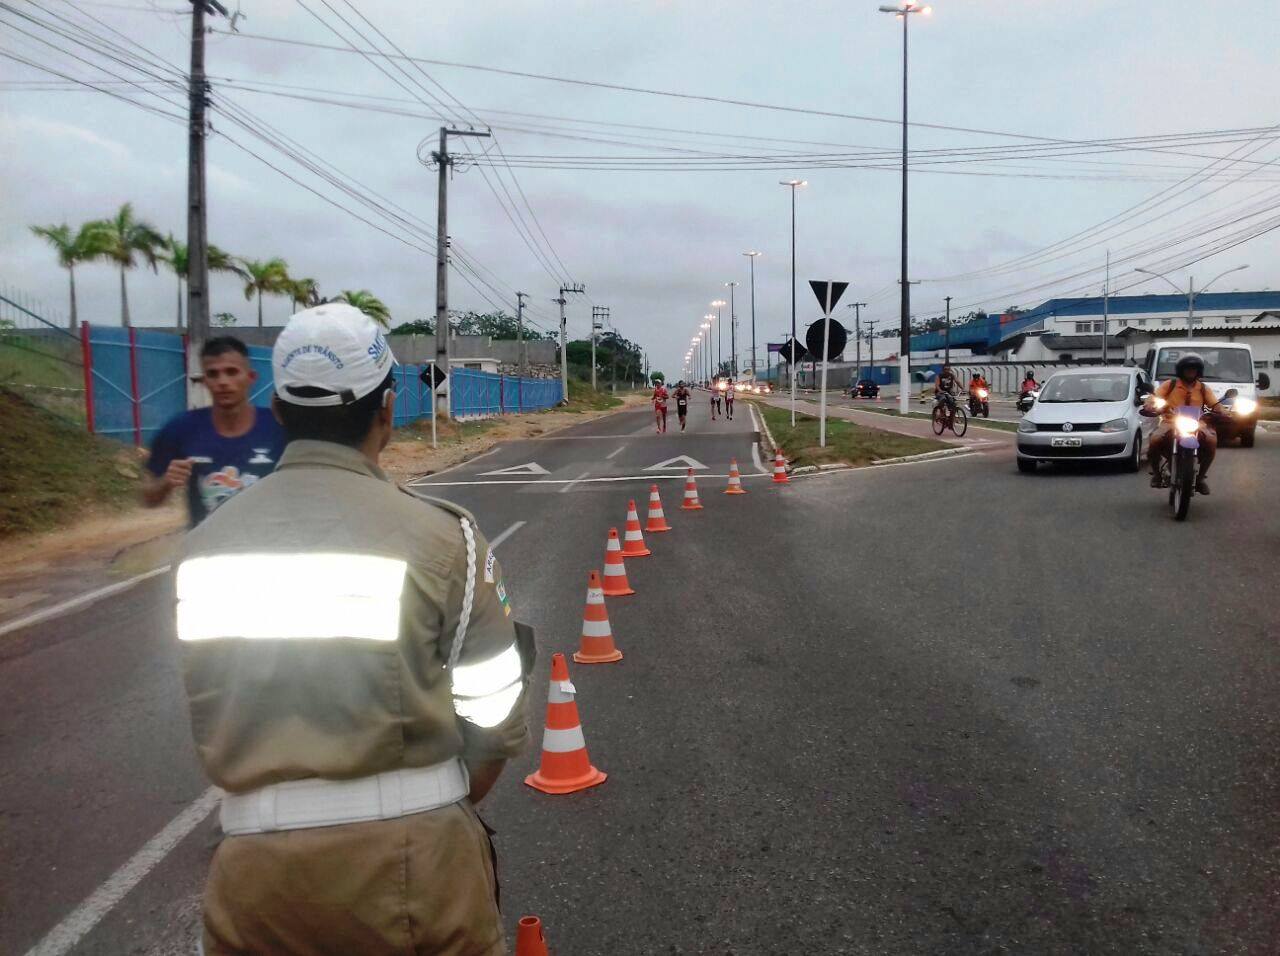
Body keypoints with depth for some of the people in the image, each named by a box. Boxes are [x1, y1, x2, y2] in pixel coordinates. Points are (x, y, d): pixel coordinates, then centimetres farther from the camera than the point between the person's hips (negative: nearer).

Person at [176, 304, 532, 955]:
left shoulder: (205, 543, 3)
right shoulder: (437, 535, -8)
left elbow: (203, 721, 9)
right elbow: (496, 719, -3)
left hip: (253, 860, 3)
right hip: (411, 853, -2)